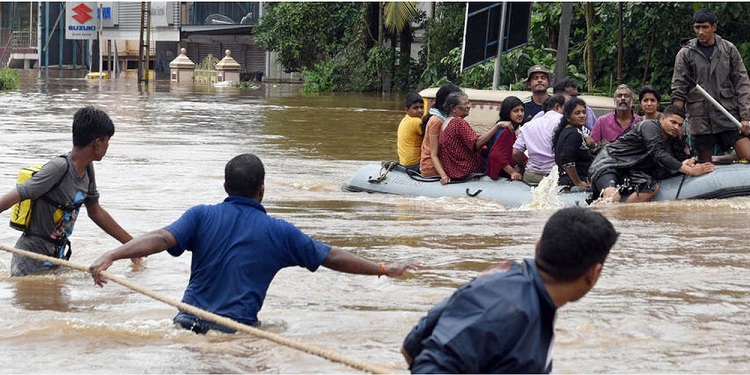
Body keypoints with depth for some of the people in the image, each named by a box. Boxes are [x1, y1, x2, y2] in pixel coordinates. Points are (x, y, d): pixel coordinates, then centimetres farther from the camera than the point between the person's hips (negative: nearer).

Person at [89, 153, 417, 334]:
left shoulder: (202, 216, 6)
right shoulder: (279, 232, 6)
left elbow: (161, 238, -10)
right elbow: (332, 258, 13)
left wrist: (111, 256, -18)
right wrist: (384, 269, 24)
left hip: (186, 325, 2)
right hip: (237, 331, -2)